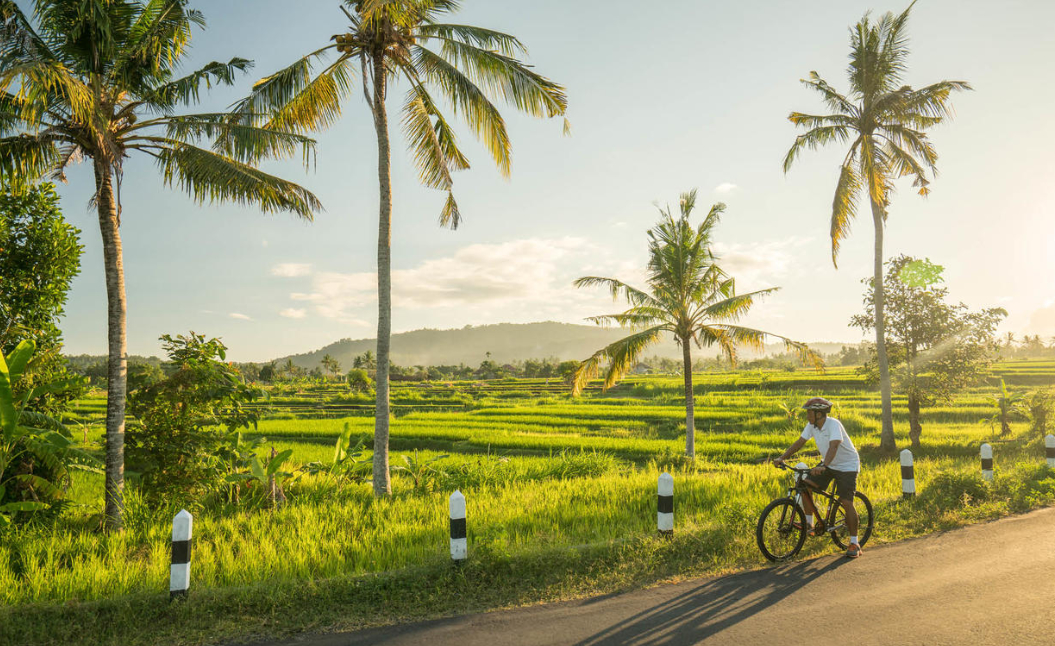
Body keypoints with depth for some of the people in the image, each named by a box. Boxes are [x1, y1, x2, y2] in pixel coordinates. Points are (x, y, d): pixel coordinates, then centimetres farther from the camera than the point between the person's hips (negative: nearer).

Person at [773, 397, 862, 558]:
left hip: (847, 466, -7)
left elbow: (833, 446, -42)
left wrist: (823, 466, -56)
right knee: (805, 484, -11)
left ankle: (854, 544, 0)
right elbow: (800, 442, -4)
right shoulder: (812, 426, -6)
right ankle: (809, 524, 1)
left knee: (846, 503, -11)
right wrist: (782, 458, -15)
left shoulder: (833, 424, -28)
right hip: (828, 465, 7)